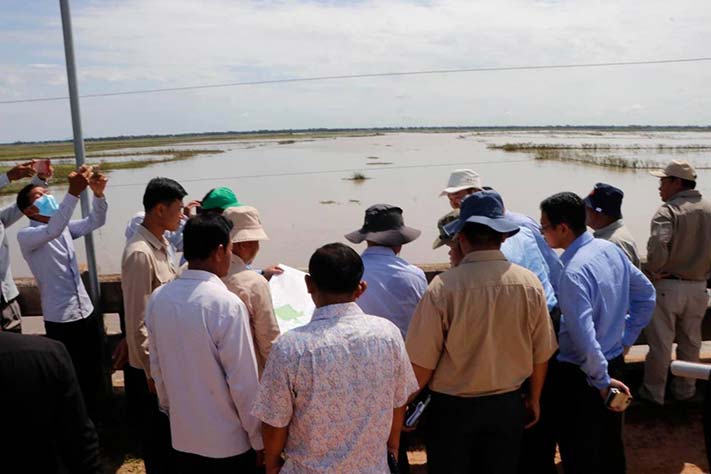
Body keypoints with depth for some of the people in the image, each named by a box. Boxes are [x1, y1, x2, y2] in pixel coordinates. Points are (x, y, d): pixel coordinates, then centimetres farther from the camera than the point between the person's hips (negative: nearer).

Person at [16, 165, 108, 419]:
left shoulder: (65, 228, 10)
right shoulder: (26, 236, -12)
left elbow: (95, 222, 2)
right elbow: (52, 230, -32)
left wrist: (98, 193, -18)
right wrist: (74, 192, -42)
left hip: (87, 312, 7)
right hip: (60, 320, -7)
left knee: (93, 374, 17)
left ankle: (91, 421, 35)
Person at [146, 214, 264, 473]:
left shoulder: (158, 298, -5)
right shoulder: (227, 304, -24)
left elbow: (157, 367, 6)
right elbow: (244, 382, -19)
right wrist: (259, 439, -7)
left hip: (181, 434, 6)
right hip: (229, 441, -5)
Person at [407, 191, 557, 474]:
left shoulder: (443, 287, -21)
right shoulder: (530, 284, -9)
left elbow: (422, 363, -16)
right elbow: (541, 354, 1)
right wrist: (534, 400, 19)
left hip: (452, 408, -3)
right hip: (508, 406, 3)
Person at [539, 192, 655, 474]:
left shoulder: (573, 272, -27)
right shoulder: (610, 249, -1)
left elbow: (583, 336, -29)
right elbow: (646, 295, 11)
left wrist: (601, 380, -17)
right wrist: (626, 339, 13)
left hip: (581, 376, -8)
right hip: (615, 363, 8)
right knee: (611, 450, 24)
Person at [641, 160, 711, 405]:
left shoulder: (668, 211, -15)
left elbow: (658, 250, -28)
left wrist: (651, 270, -11)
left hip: (667, 286, -5)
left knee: (660, 343, 6)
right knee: (690, 341, 19)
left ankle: (654, 392, 17)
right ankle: (684, 389, 31)